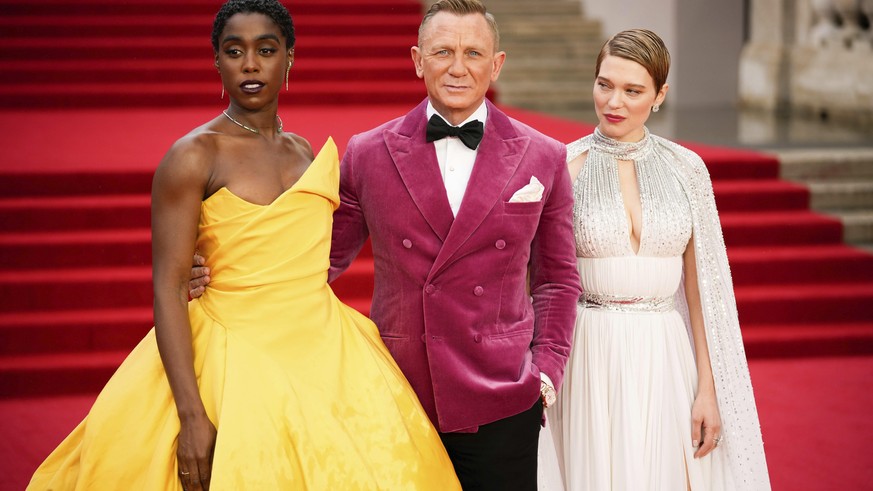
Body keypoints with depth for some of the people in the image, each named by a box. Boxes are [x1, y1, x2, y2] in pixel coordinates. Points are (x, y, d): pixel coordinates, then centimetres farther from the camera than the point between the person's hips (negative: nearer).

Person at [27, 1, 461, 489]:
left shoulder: (305, 153, 10)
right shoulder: (193, 156, -9)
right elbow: (169, 289, -14)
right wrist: (192, 415, -22)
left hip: (322, 353, 6)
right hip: (236, 363, -6)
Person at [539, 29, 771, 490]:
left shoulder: (686, 168, 4)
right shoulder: (566, 166, -2)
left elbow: (700, 285, 5)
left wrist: (708, 389, 0)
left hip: (667, 361, 2)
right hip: (592, 361, -2)